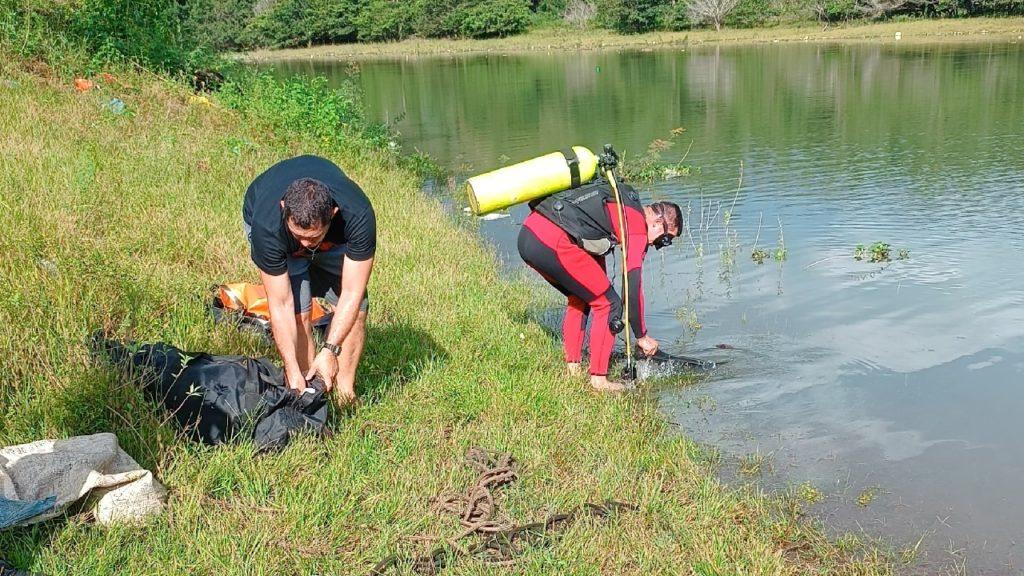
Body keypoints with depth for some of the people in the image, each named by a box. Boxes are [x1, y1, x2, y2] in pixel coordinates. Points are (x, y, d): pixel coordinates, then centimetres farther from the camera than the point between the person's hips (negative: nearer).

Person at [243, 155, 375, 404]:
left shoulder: (358, 216, -43)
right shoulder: (267, 226, -42)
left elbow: (351, 294, -35)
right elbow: (280, 304, -35)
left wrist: (329, 350, -40)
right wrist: (292, 369, -35)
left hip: (335, 235, 2)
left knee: (355, 308, -9)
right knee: (298, 310, -20)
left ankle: (346, 396, 4)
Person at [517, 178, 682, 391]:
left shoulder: (621, 201, 26)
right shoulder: (638, 226, 0)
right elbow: (633, 287, -2)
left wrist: (602, 291, 40)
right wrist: (642, 336, 8)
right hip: (553, 244, -9)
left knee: (580, 297, 27)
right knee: (609, 305, 4)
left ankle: (572, 368, 28)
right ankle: (598, 379, 9)